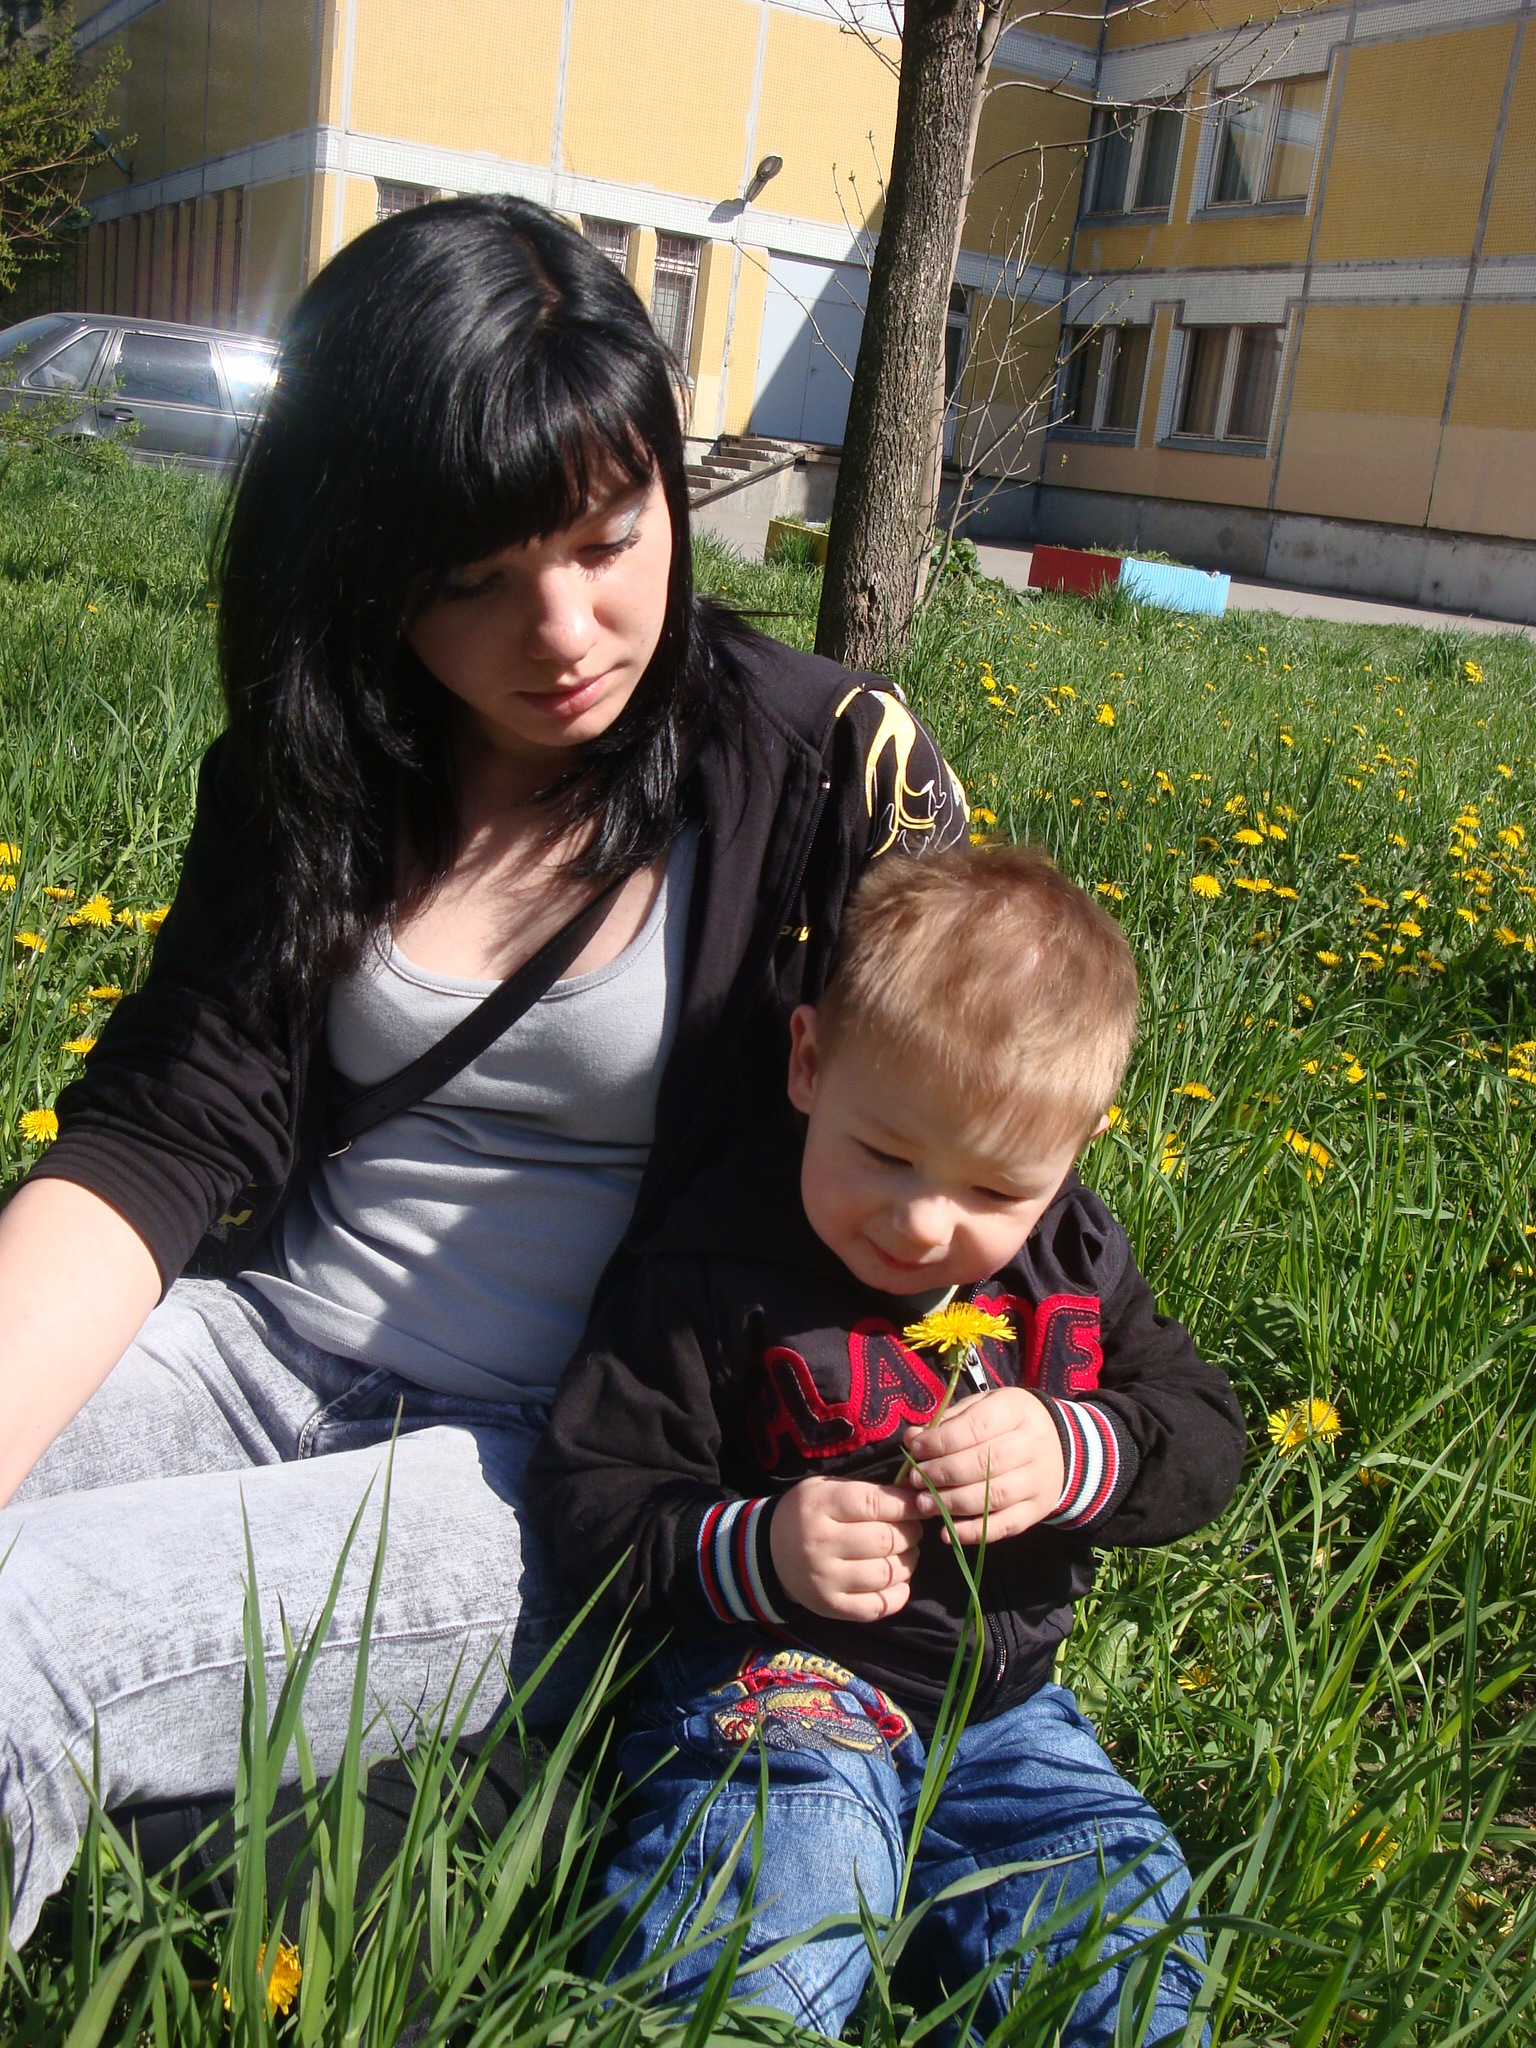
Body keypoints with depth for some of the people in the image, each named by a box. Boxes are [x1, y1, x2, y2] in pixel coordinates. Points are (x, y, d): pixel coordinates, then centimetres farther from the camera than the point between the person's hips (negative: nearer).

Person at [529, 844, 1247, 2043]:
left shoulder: (1075, 1259, 1)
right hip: (780, 1676, -5)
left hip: (1005, 1700, 5)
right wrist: (757, 1550, -29)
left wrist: (1076, 1452, -19)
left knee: (1124, 1917, -8)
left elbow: (1205, 1438, 3)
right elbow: (590, 1495, -10)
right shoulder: (717, 1276, -14)